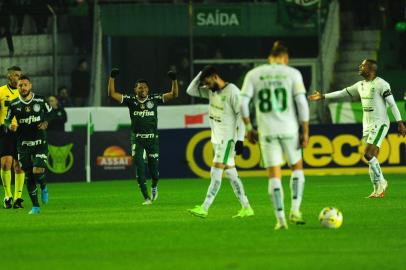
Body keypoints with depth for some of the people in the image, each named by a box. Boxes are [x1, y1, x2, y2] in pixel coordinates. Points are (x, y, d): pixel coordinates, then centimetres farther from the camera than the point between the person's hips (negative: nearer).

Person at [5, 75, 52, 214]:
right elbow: (7, 120, 7)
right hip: (23, 144, 2)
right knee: (28, 176, 2)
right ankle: (35, 206, 15)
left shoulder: (40, 101, -3)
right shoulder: (14, 104, -2)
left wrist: (46, 123, -7)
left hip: (40, 142, -2)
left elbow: (49, 113, 12)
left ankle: (44, 187, 19)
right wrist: (10, 126, -16)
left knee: (38, 171, -18)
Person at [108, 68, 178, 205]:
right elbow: (112, 94, -4)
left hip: (152, 138, 0)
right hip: (137, 139, 0)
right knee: (139, 168, -8)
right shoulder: (130, 100, 0)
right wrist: (112, 78, -13)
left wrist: (174, 80, -15)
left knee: (154, 168, 4)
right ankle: (146, 197, -1)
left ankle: (154, 187, 39)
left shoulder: (154, 99, 1)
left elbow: (174, 95, -2)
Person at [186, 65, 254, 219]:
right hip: (217, 137, 8)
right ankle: (246, 208, 11)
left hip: (228, 138, -8)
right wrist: (201, 74, 1)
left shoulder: (232, 91, -13)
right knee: (230, 173, 8)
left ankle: (204, 208, -17)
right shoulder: (211, 91, 10)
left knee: (216, 172, -12)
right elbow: (190, 91, 13)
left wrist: (240, 140, -17)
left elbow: (241, 115, -14)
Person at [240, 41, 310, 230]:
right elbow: (301, 102, -7)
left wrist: (248, 128, 9)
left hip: (267, 131, 1)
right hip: (289, 129, -1)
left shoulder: (254, 74, 5)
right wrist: (305, 131, -2)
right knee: (297, 167, 20)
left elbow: (243, 102, -2)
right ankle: (295, 211, 9)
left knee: (274, 175, 4)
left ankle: (280, 219, -2)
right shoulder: (292, 73, 1)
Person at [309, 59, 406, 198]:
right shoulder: (361, 85, 12)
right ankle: (378, 190, 6)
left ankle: (381, 182, -1)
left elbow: (392, 103, -13)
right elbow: (343, 93, 22)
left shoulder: (381, 84, -11)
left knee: (368, 154, -17)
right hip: (367, 125, 8)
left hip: (379, 124, -8)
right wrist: (323, 96, 25)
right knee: (372, 157, 4)